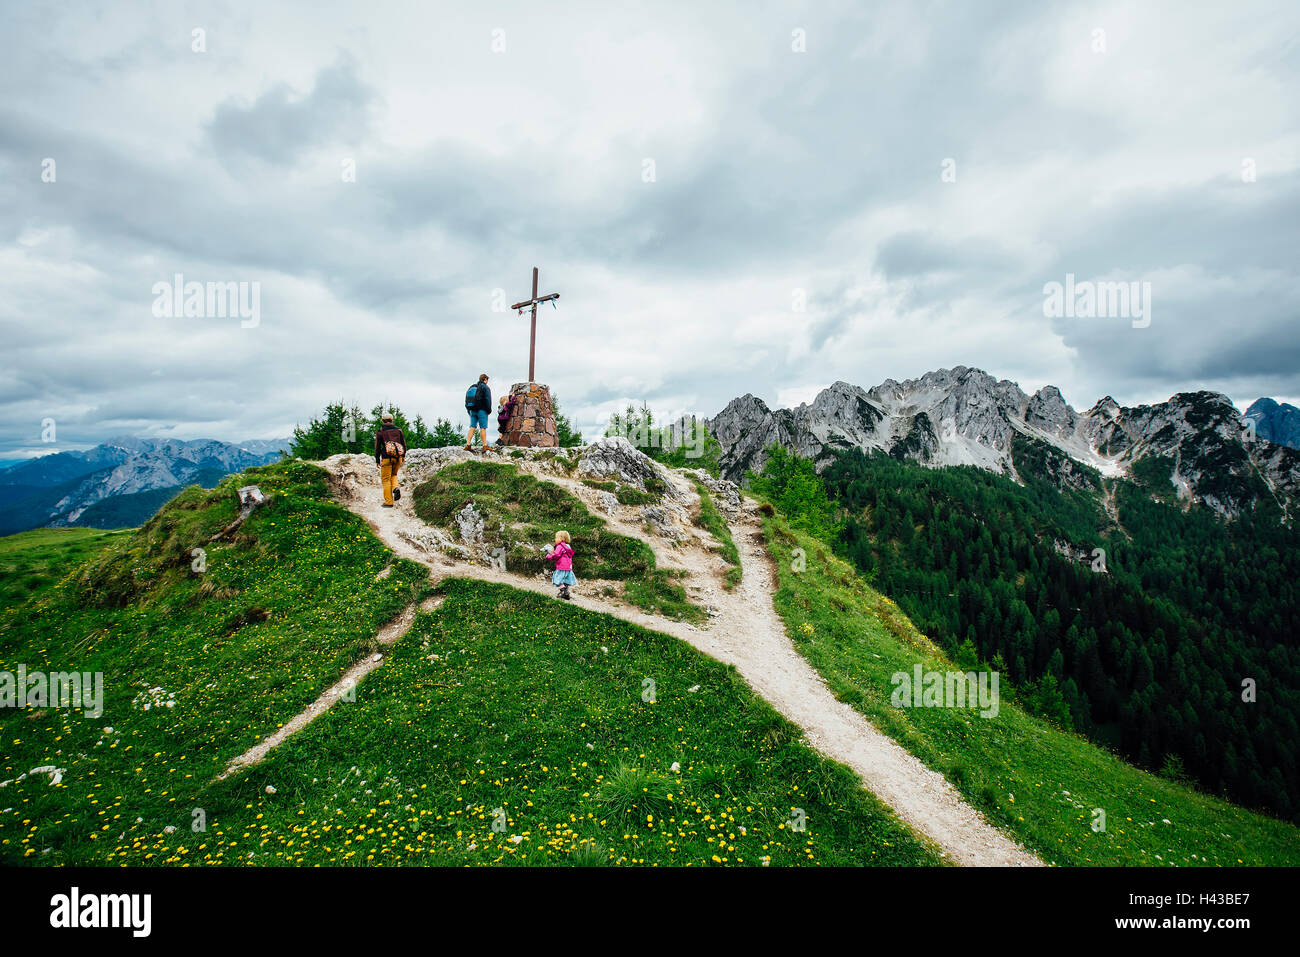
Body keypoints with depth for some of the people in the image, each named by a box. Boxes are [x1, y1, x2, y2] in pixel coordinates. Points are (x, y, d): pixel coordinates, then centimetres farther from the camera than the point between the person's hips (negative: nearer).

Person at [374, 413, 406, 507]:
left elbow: (377, 447, 1)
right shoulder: (398, 430, 5)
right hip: (398, 457, 3)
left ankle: (388, 502, 0)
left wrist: (377, 460, 9)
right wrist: (403, 455, 23)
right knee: (394, 475, 25)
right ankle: (396, 488, -5)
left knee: (386, 479, 3)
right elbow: (404, 444, 10)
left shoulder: (380, 431, -1)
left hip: (386, 458, -3)